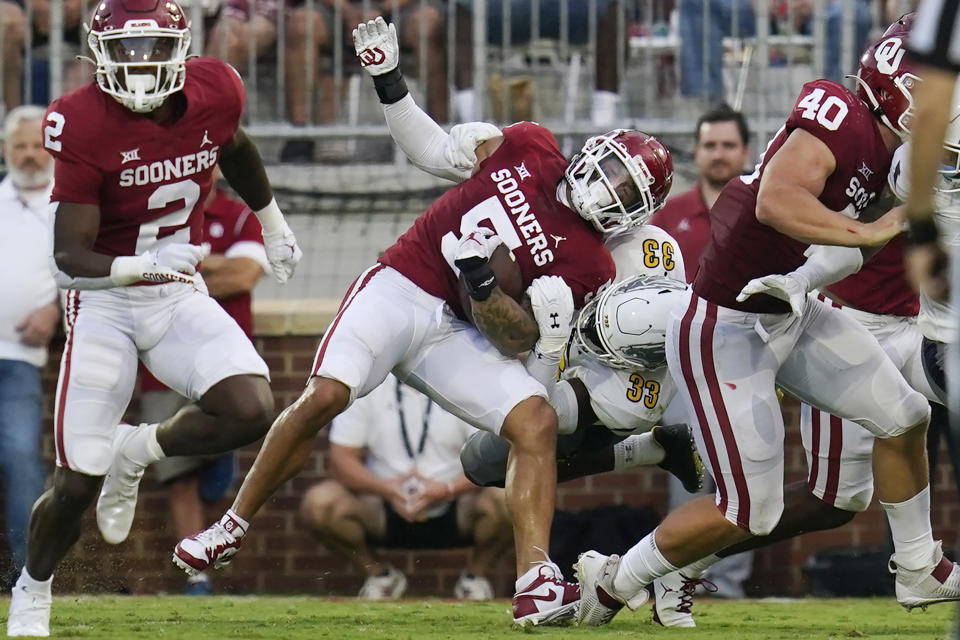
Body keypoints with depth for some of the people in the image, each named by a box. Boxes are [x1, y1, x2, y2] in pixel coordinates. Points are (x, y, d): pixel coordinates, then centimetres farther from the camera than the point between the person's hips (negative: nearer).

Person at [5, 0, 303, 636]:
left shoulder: (216, 93, -9)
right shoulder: (83, 125, -21)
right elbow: (69, 260, -23)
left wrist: (273, 225, 33)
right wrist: (145, 265, -42)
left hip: (180, 297, 4)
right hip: (104, 302, -4)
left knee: (252, 412, -22)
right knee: (78, 483, -4)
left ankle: (137, 451, 8)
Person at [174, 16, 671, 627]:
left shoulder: (588, 265, -2)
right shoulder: (530, 149, 4)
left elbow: (518, 338, -7)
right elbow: (434, 151, 15)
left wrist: (483, 282, -24)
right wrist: (389, 81, 4)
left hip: (457, 334, 1)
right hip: (399, 287, -1)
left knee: (536, 422, -19)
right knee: (324, 397, -21)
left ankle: (536, 583, -21)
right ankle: (233, 526, -5)